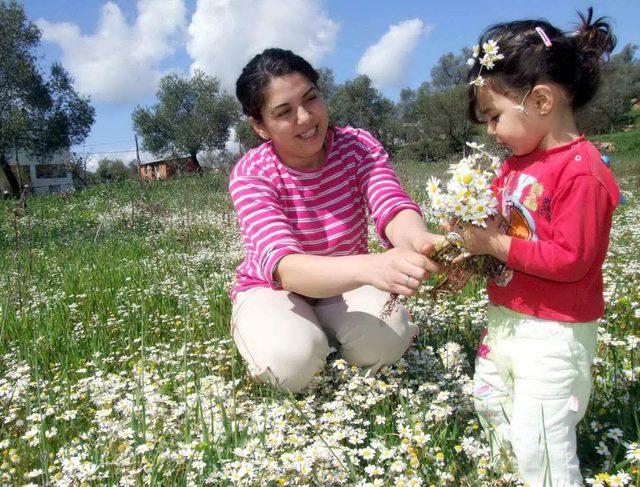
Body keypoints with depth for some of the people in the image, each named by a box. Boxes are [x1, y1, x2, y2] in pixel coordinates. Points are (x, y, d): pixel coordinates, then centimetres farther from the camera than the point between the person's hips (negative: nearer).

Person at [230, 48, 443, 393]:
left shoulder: (358, 146, -14)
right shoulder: (251, 175, -24)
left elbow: (392, 208, -31)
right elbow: (283, 266, -39)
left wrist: (420, 240, -58)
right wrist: (371, 266, -59)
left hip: (347, 284, 2)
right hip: (272, 290, -1)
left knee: (387, 340, -28)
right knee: (292, 358, -32)